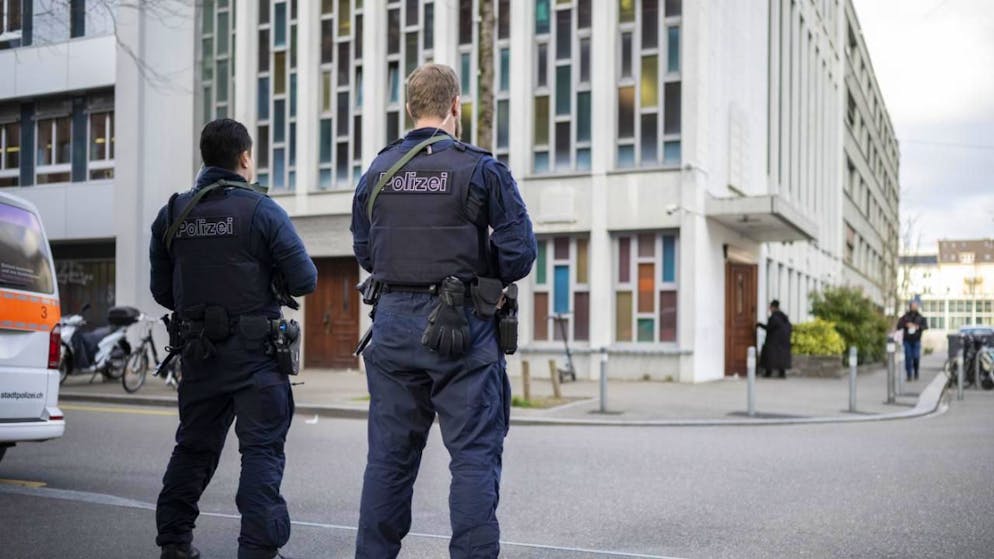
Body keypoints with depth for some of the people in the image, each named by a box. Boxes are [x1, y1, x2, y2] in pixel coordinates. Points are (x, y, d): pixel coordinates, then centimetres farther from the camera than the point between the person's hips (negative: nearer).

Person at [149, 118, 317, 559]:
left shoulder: (172, 214, 6)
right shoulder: (261, 210, -8)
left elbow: (162, 291, 10)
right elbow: (304, 281, -11)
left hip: (197, 352, 5)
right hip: (254, 353, -5)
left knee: (194, 447, 18)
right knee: (262, 449, 0)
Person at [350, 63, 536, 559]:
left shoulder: (377, 172, 6)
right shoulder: (480, 168, -7)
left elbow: (364, 253, 13)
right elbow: (520, 250, -9)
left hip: (394, 322, 5)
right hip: (461, 329, -4)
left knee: (389, 454, 14)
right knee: (474, 456, 2)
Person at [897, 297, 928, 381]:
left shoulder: (921, 317, 8)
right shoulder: (904, 317, 7)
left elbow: (926, 326, -4)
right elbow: (898, 326, -1)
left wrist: (918, 327, -23)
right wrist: (906, 325, -18)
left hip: (916, 340, 0)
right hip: (907, 340, 0)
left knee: (916, 357, -9)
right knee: (908, 358, -3)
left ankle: (916, 373, 11)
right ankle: (909, 375, 1)